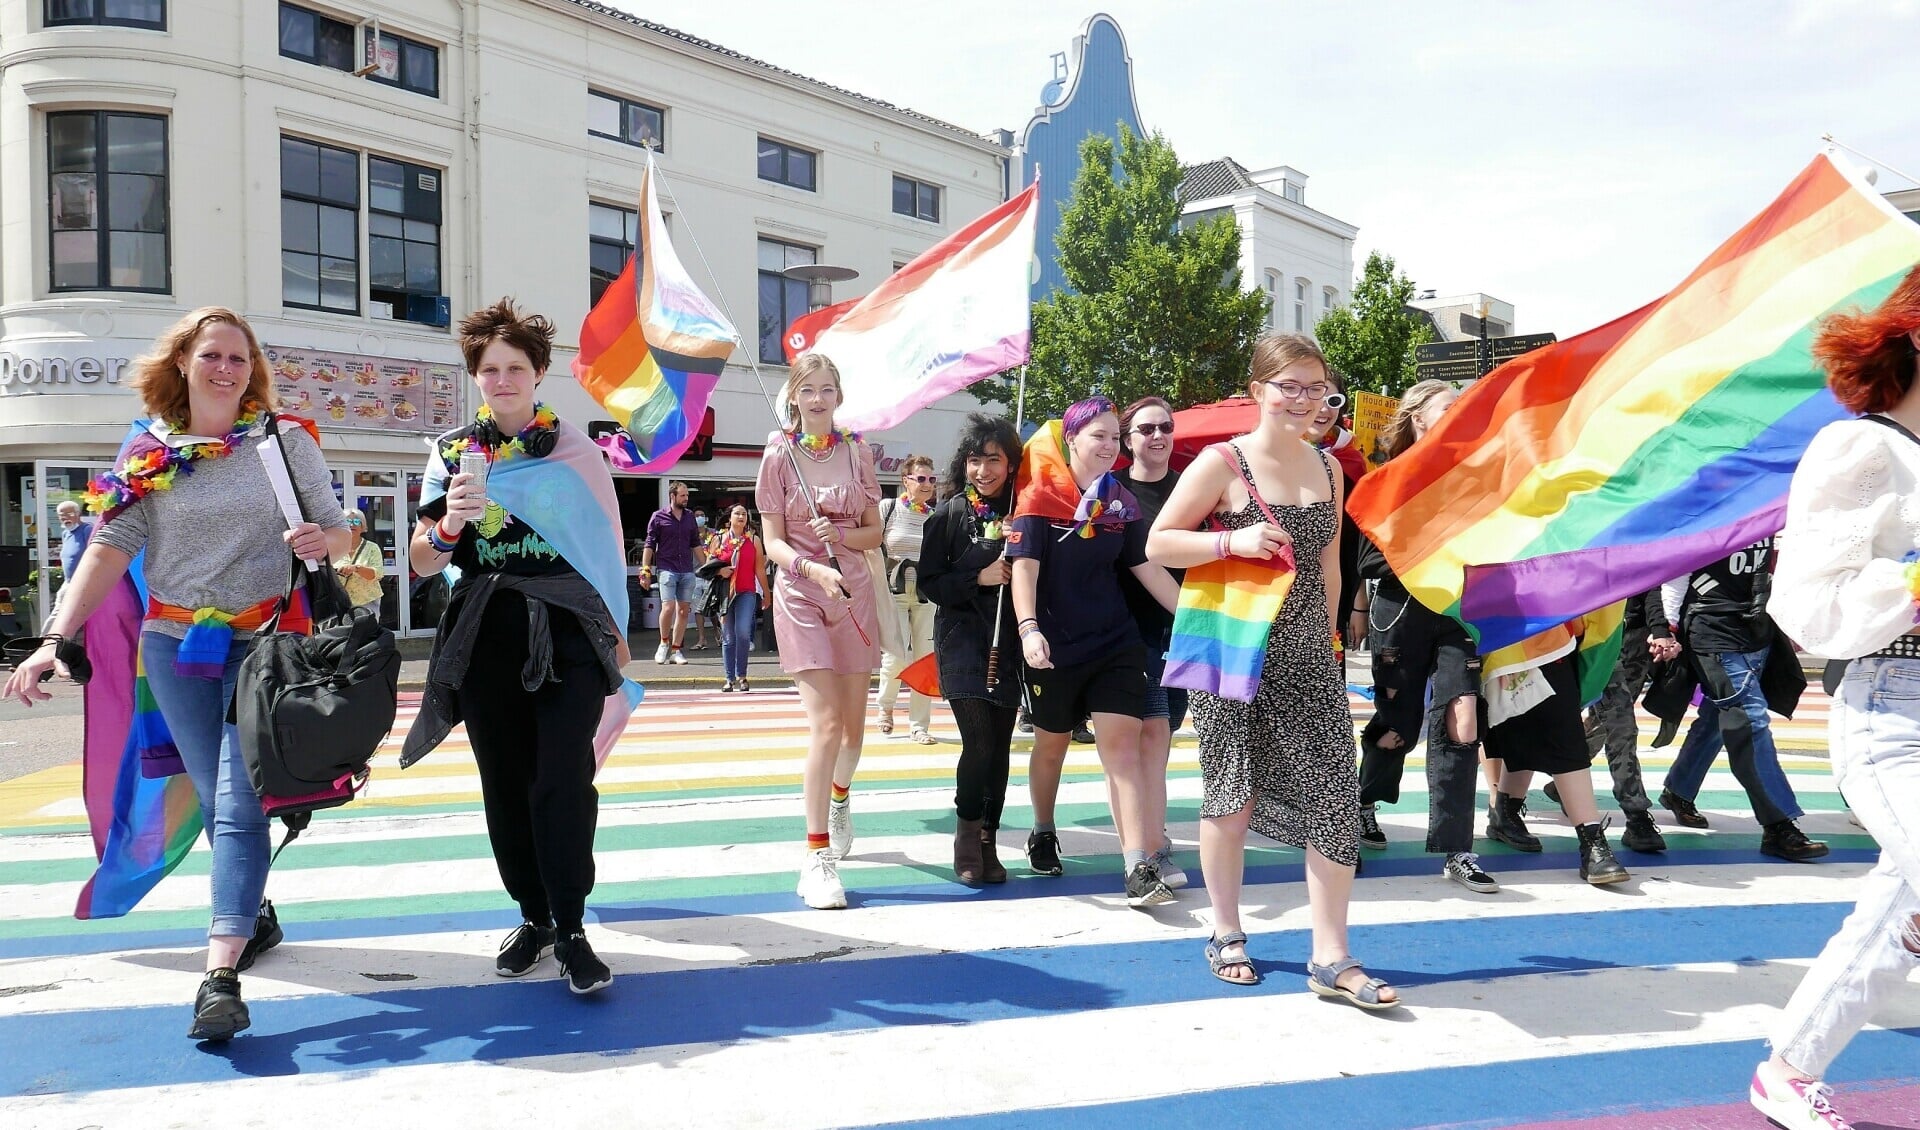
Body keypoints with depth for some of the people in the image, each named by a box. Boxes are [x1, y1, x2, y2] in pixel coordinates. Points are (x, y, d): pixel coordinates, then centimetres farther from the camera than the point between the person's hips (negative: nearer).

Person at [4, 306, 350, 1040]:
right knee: (213, 798, 12)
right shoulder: (148, 451, 4)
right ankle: (254, 916, 34)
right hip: (175, 645, 3)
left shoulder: (285, 440, 0)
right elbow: (112, 546, -2)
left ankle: (221, 975, -16)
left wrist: (320, 541, -21)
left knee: (238, 800, -13)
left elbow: (337, 530, 4)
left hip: (263, 642, -3)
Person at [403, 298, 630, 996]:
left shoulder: (575, 450, 4)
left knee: (564, 781, -10)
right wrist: (447, 525, -17)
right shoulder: (451, 453, 7)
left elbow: (605, 545, 9)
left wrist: (617, 630, 7)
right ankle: (534, 916, 23)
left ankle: (571, 931, -1)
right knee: (505, 783, 7)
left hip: (566, 632, -2)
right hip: (486, 639, 3)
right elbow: (421, 563, 4)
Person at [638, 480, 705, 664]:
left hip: (687, 571, 4)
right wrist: (645, 571, -5)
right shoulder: (658, 517, 1)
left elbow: (696, 544, 18)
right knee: (668, 607, -16)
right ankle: (664, 643, 8)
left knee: (683, 611, 3)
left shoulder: (690, 517, 13)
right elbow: (650, 545, 1)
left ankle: (675, 651, 11)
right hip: (667, 569, -4)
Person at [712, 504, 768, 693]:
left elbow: (760, 569, 10)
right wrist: (719, 571, -9)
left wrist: (766, 593, 10)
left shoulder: (754, 540, 9)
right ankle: (730, 678, 10)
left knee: (743, 633, -17)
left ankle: (741, 676, -5)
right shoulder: (719, 539, 9)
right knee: (728, 638, 2)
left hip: (747, 593, -1)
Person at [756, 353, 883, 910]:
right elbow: (774, 542, -5)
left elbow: (874, 531, 7)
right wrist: (814, 569, -23)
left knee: (853, 727, 12)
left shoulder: (857, 451, 5)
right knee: (826, 726, -14)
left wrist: (840, 535, -14)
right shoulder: (778, 455, -2)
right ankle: (818, 859, -7)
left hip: (854, 593, 3)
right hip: (800, 596, -3)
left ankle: (839, 796, 46)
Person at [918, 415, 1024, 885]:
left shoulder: (1022, 512, 3)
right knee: (979, 741, -13)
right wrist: (979, 577, -15)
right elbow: (928, 583, -3)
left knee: (1000, 745, 4)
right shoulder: (948, 515, -3)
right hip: (962, 638, -3)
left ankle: (986, 843, 18)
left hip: (1008, 641, 3)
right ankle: (966, 833, 10)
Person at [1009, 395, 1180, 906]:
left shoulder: (1121, 501, 5)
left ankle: (1139, 867, -13)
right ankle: (1043, 833, 40)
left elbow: (1146, 567, 8)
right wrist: (1028, 627, -30)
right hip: (1054, 646, -2)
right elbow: (1025, 566, -16)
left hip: (1116, 643, 2)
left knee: (1122, 744, -9)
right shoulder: (1040, 496, -7)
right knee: (1052, 743, 15)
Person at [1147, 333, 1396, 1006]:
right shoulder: (1222, 463, -7)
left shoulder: (1328, 468, 9)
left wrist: (1328, 637, 18)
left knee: (1334, 798, -2)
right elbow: (1158, 544, -8)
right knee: (1231, 798, 6)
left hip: (1308, 657, 5)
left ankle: (1331, 958, 6)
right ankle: (1226, 935, 26)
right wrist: (1235, 540, -21)